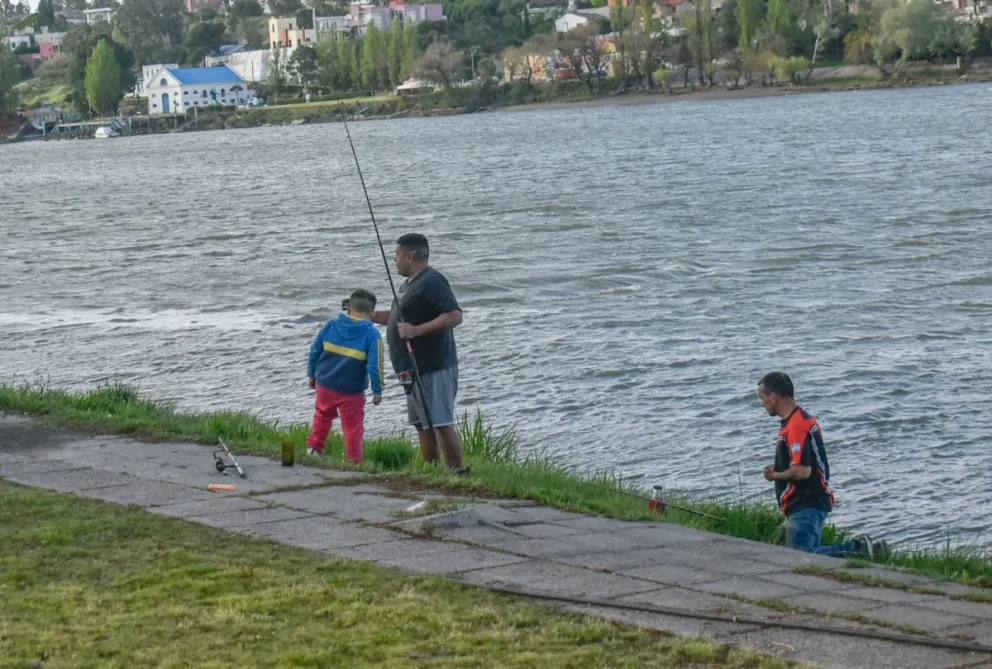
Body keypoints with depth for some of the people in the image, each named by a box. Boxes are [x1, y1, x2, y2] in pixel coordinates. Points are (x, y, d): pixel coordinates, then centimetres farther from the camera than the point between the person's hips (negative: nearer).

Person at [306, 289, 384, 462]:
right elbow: (375, 365, -20)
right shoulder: (372, 335, -14)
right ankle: (354, 460, 5)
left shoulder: (331, 326, -2)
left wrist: (312, 374, 19)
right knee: (353, 428, 5)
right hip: (351, 391, -4)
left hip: (325, 384, 4)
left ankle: (314, 447, 35)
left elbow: (315, 350, 5)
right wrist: (378, 390, -10)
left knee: (323, 415, 29)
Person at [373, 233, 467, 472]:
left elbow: (454, 316, -25)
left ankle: (458, 473, -12)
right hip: (415, 368, 11)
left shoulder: (431, 282, -15)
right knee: (422, 424, 13)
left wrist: (417, 330, -29)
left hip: (433, 367, -11)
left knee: (441, 423, -13)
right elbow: (399, 317, 33)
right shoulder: (409, 284, 18)